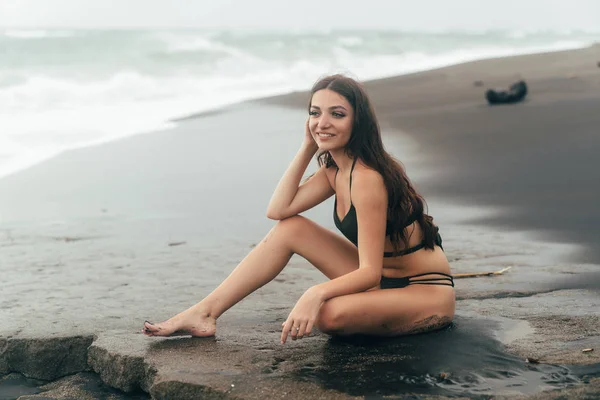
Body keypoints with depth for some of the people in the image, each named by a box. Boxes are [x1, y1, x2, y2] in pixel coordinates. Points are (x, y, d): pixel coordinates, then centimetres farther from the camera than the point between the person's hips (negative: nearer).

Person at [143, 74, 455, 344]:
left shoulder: (367, 176, -24)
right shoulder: (335, 169, 3)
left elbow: (369, 272, -27)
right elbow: (279, 209, -3)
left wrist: (317, 293, -43)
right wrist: (307, 147, -3)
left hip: (429, 293, -9)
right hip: (382, 280, 9)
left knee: (331, 314, -37)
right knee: (289, 228, -1)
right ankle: (204, 315, -1)